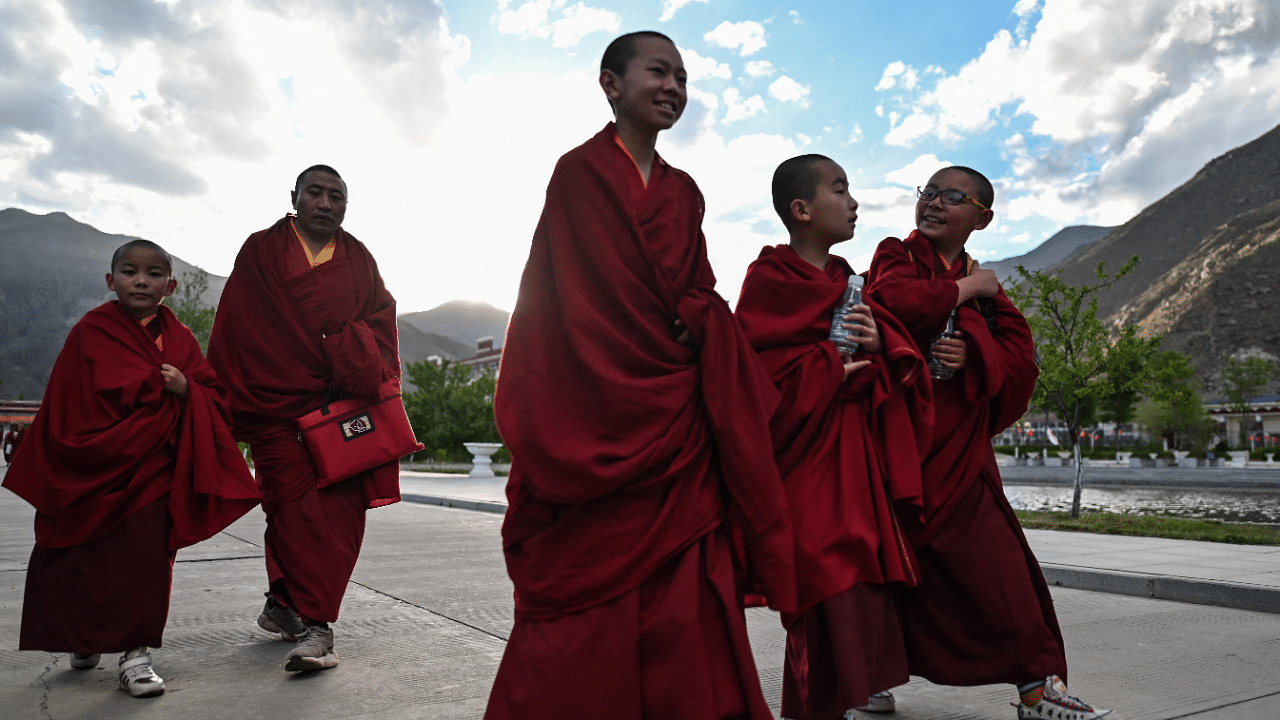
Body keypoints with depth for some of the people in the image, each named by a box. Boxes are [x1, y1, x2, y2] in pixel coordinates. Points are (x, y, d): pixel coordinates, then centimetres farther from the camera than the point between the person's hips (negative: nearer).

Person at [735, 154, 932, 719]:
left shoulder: (846, 280, 16)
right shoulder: (769, 278, -6)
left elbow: (897, 353, 15)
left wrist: (877, 343, -8)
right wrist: (829, 365, -19)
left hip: (855, 452, 7)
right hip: (807, 454, -7)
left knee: (864, 564, 10)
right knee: (826, 578, -10)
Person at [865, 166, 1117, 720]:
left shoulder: (983, 283, 18)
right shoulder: (896, 255, 5)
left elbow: (1021, 357, 9)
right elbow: (896, 302, -18)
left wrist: (974, 354, -11)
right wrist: (964, 289, -5)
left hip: (956, 450, 4)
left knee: (997, 568, 0)